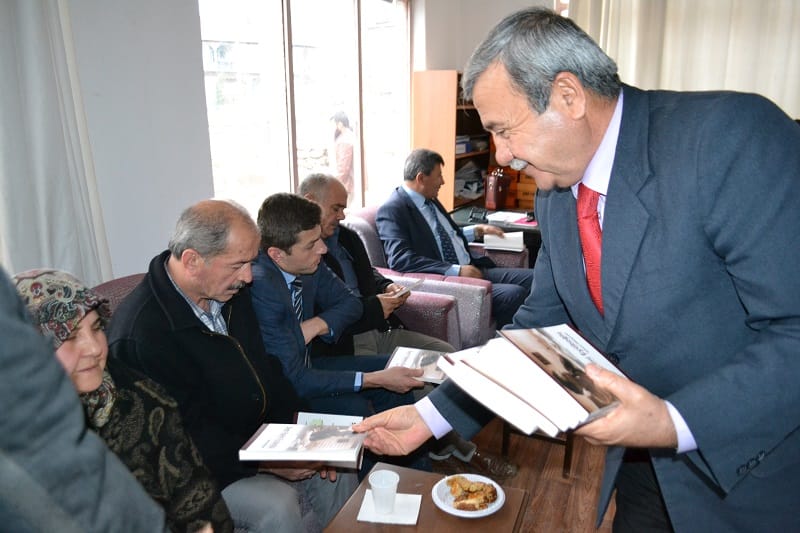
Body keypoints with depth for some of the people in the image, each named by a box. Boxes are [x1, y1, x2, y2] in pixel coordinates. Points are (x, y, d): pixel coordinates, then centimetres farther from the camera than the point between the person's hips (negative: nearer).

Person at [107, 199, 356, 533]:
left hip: (256, 436, 8)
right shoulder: (141, 335, -27)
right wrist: (267, 462, -23)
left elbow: (264, 367, 7)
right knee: (278, 506, -26)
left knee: (337, 469, 0)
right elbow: (191, 435, -24)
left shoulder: (230, 291, -2)